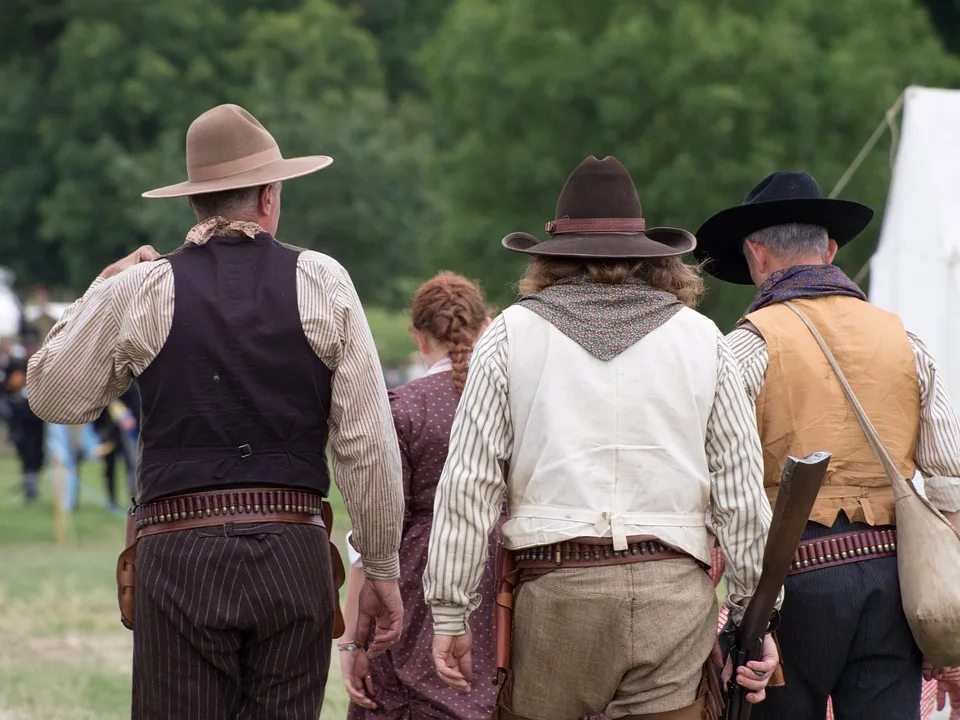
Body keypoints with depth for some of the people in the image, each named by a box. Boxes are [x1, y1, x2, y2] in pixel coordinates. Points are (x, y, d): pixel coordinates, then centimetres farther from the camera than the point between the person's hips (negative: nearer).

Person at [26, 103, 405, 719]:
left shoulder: (142, 290, 2)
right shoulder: (322, 281, 3)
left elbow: (53, 395, 16)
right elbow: (368, 441, 2)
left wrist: (103, 292, 25)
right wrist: (382, 569, 10)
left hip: (181, 553, -1)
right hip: (294, 552, 1)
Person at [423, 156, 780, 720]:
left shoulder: (513, 335, 8)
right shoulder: (703, 340, 11)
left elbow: (468, 485, 3)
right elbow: (743, 489, 8)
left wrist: (450, 611, 6)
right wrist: (754, 615, 14)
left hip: (555, 591, -1)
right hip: (676, 590, 1)